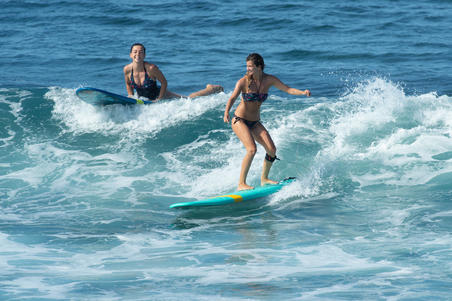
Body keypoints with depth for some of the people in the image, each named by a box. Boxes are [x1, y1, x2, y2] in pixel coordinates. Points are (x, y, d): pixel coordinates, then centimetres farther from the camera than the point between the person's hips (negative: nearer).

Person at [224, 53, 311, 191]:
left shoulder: (269, 80, -5)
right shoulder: (243, 81, -17)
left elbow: (287, 89, -6)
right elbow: (233, 98, -30)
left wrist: (303, 92, -25)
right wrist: (226, 112, -49)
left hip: (255, 122, 5)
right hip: (239, 121, -5)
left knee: (272, 149, -4)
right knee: (252, 149, -23)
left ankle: (264, 179, 17)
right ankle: (241, 184, -17)